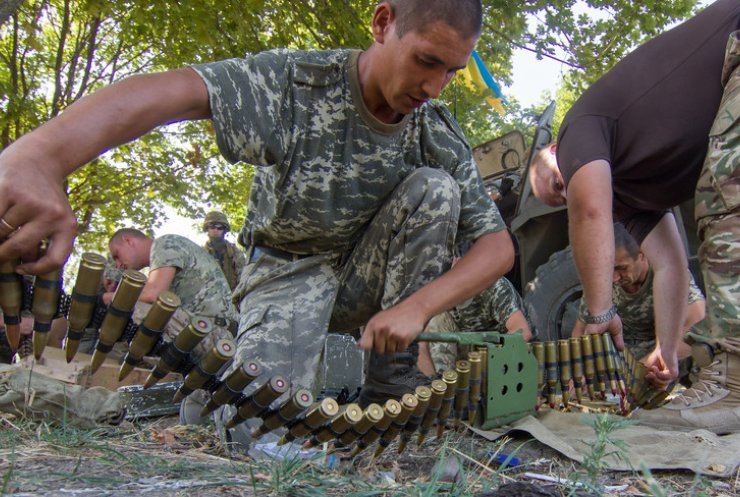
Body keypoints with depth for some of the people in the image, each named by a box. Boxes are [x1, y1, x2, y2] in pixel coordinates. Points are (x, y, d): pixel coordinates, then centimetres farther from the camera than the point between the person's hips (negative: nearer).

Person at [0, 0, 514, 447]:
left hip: (366, 277, 3)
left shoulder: (440, 135, -12)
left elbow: (500, 245, -12)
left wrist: (416, 307, -31)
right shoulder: (295, 81, -22)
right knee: (256, 429, -27)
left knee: (434, 187, -24)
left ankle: (392, 389, -16)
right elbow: (168, 90, -40)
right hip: (290, 272, -3)